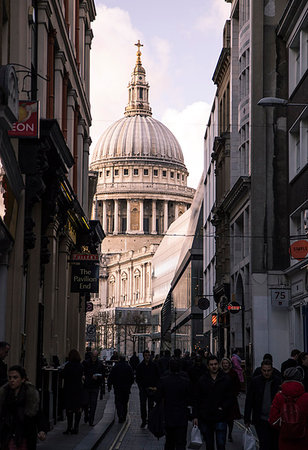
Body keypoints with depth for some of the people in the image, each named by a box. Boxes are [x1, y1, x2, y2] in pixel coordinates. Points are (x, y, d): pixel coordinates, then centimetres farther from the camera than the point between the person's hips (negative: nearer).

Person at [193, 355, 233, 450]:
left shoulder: (226, 379, 1)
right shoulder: (202, 380, 4)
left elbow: (230, 398, 3)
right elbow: (196, 399, 6)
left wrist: (223, 407, -14)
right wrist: (195, 416, 0)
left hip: (220, 419, -2)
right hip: (205, 419, 2)